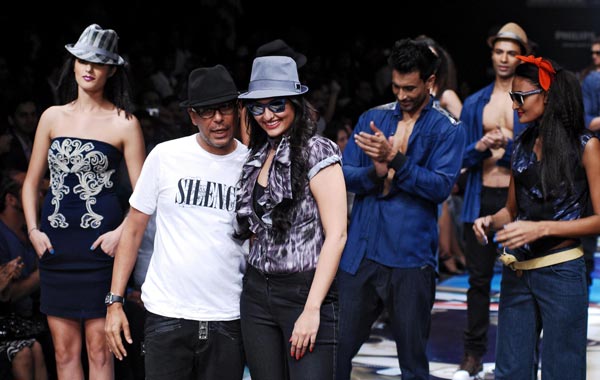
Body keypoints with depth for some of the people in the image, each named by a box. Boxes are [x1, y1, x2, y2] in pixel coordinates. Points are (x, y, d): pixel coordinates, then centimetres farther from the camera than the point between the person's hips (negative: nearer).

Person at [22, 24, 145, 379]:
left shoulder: (124, 123, 0)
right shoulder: (52, 117, 11)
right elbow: (32, 181, 16)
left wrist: (121, 233, -14)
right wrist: (33, 230, 3)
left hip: (99, 242, -4)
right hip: (55, 242, 4)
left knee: (98, 347, -4)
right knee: (65, 349, 6)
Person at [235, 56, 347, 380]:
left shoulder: (316, 152, -8)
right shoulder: (257, 157, 12)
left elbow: (336, 235, -13)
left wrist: (312, 309, -17)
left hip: (305, 291, -6)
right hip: (257, 292, 6)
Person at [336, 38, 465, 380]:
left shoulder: (448, 129, 0)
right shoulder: (373, 118, 11)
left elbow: (441, 186, -12)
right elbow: (345, 175, 5)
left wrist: (395, 159, -22)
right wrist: (376, 173, -15)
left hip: (411, 258, -3)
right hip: (361, 251, 3)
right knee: (338, 349, 5)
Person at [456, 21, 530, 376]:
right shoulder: (474, 103, 12)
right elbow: (461, 156, 10)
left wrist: (511, 145, -18)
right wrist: (480, 147, -9)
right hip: (481, 198, 3)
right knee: (479, 277, 6)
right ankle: (474, 353, 12)